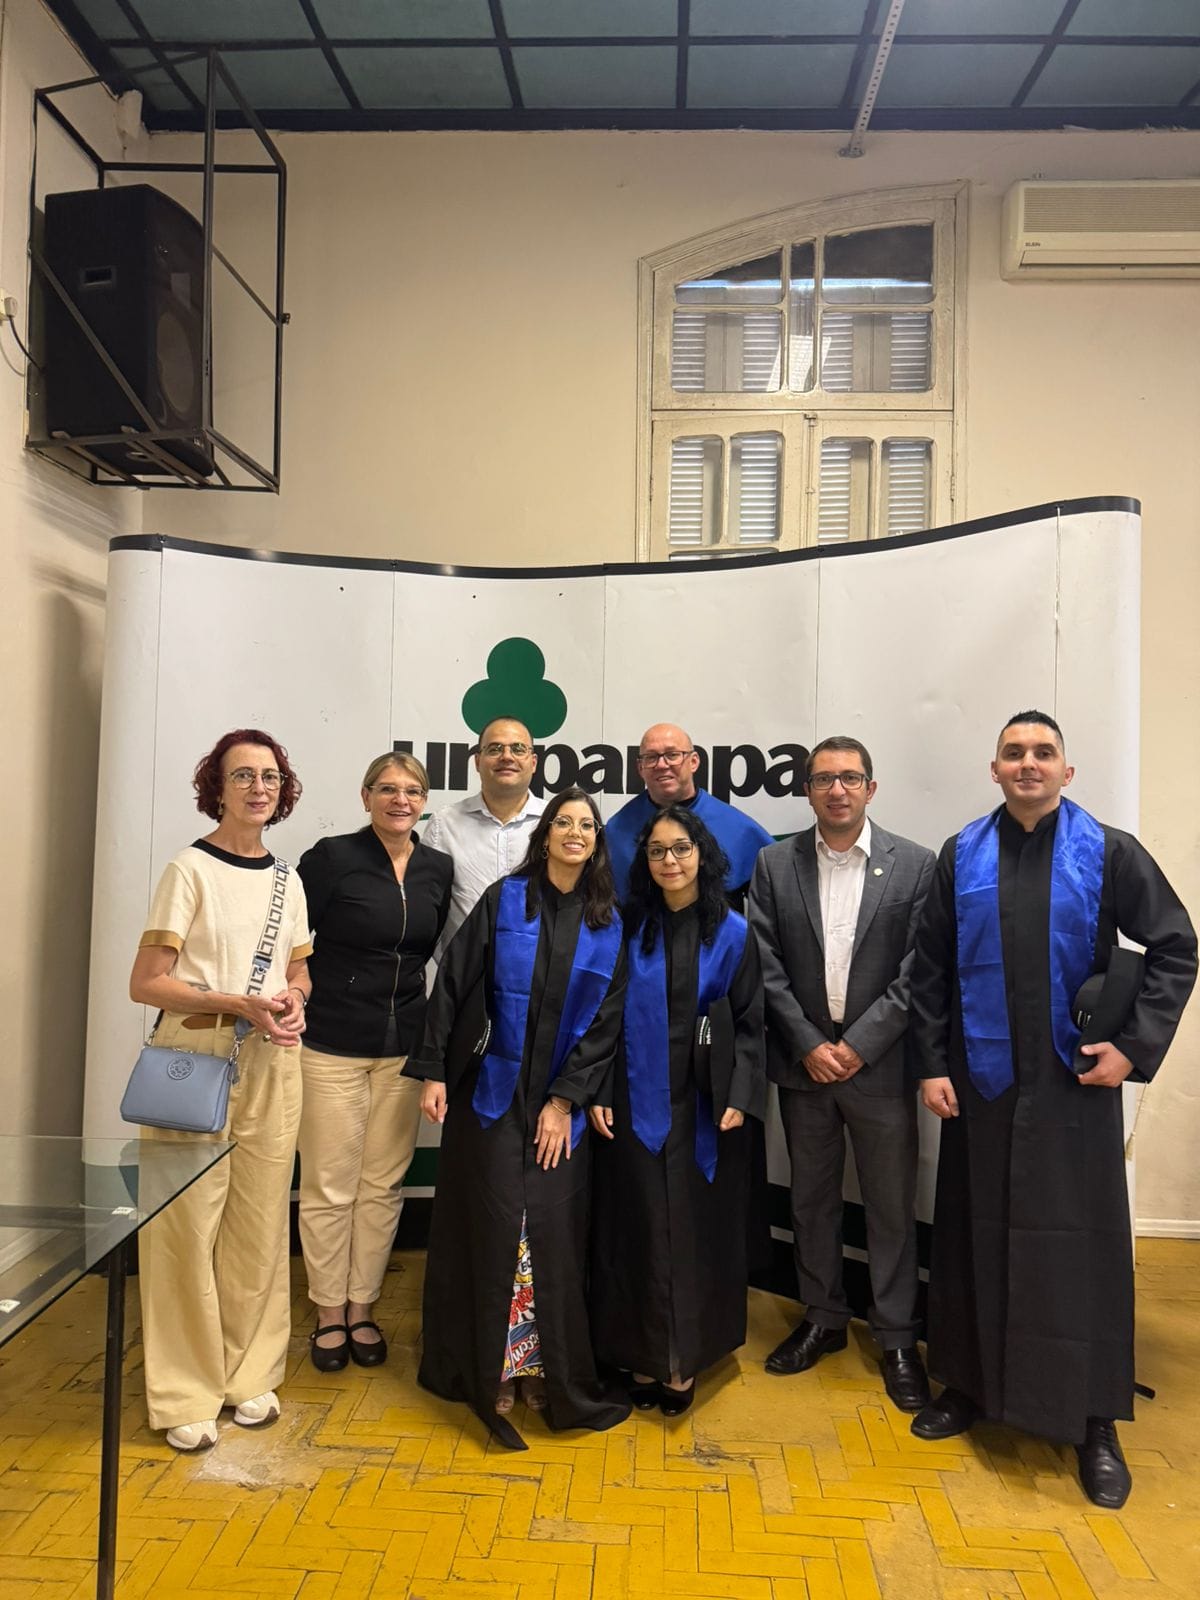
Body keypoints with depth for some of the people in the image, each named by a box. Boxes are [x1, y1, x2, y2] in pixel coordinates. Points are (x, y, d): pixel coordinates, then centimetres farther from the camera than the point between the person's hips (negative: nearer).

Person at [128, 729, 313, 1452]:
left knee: (261, 1223, 10)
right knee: (188, 1222, 0)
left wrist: (294, 1001, -2)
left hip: (272, 1066, 5)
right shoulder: (191, 870, -6)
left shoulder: (288, 879, 11)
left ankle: (251, 1374, 26)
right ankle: (187, 1392, 16)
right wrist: (240, 1003, -18)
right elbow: (145, 983, -10)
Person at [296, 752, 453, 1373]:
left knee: (383, 1186, 11)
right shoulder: (331, 857, -8)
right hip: (331, 1045, -3)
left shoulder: (438, 869, 4)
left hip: (404, 1048, 4)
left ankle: (361, 1309, 27)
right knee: (329, 1187, 5)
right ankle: (328, 1314, 23)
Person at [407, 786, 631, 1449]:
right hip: (492, 1092, -1)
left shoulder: (608, 925, 2)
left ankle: (549, 1372, 19)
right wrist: (432, 1071, -6)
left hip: (562, 1101, 2)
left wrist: (565, 1101, -6)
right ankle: (491, 1371, 18)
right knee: (496, 1228, 1)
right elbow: (453, 983, -2)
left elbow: (605, 1022, 1)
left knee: (554, 1233, 2)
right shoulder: (504, 899, -2)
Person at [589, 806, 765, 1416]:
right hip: (636, 1102, 0)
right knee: (640, 1226, 4)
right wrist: (598, 1093, -4)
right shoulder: (630, 928, 1)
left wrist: (739, 1096, -7)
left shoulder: (732, 933, 0)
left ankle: (684, 1361, 22)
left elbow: (749, 1022, 2)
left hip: (703, 1106, 0)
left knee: (696, 1227, 6)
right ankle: (643, 1357, 19)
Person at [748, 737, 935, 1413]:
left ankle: (898, 1338, 27)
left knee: (892, 1206, 9)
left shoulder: (915, 864, -4)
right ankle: (824, 1320, 34)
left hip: (879, 1065, -2)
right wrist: (809, 1045, -9)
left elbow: (919, 973, -7)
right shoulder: (776, 863, 0)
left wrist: (858, 1045, -12)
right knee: (812, 1199, 16)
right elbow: (767, 966, -2)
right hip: (803, 1062, 2)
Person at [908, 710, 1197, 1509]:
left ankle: (1095, 1421, 20)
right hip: (981, 1079, 2)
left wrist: (1134, 1045, -8)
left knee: (1081, 1241, 5)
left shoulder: (1109, 852, -3)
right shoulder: (961, 857, 2)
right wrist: (931, 1064, -2)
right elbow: (930, 969, 3)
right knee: (975, 1235, 11)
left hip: (1075, 1082, -2)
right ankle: (970, 1383, 29)